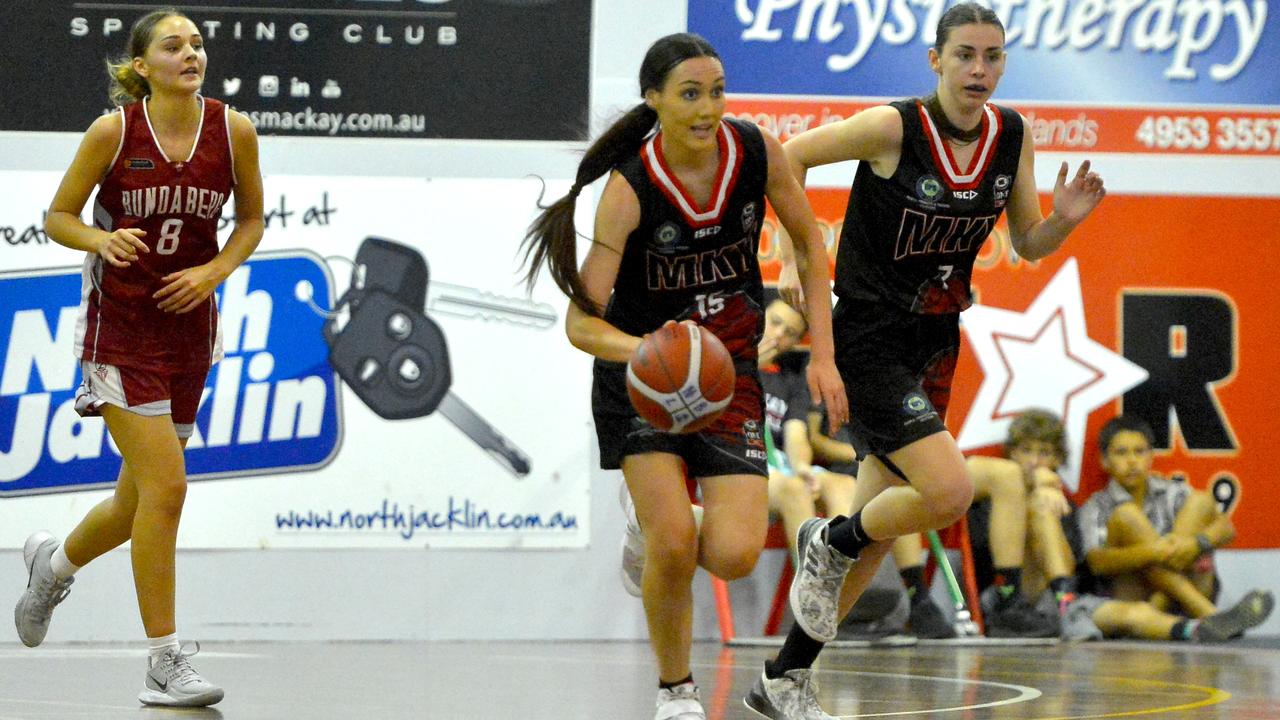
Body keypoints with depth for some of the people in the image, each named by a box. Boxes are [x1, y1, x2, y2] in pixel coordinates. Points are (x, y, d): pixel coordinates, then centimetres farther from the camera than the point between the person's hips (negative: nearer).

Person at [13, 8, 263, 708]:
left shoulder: (232, 130, -2)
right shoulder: (114, 130, -10)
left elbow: (252, 218, 12)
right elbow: (58, 216, -1)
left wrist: (216, 270, -6)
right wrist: (103, 239, -22)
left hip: (188, 328, 4)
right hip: (120, 327, -4)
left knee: (138, 504, 12)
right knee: (165, 485, -16)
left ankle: (54, 560, 45)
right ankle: (164, 663, -10)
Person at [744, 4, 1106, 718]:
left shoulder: (1013, 135, 0)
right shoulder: (894, 128, -18)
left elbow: (1029, 244, 9)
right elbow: (785, 160, -8)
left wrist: (1065, 220, -11)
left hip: (934, 346, 7)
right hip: (869, 343, -7)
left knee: (880, 530, 10)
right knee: (951, 491, -22)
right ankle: (832, 542, 9)